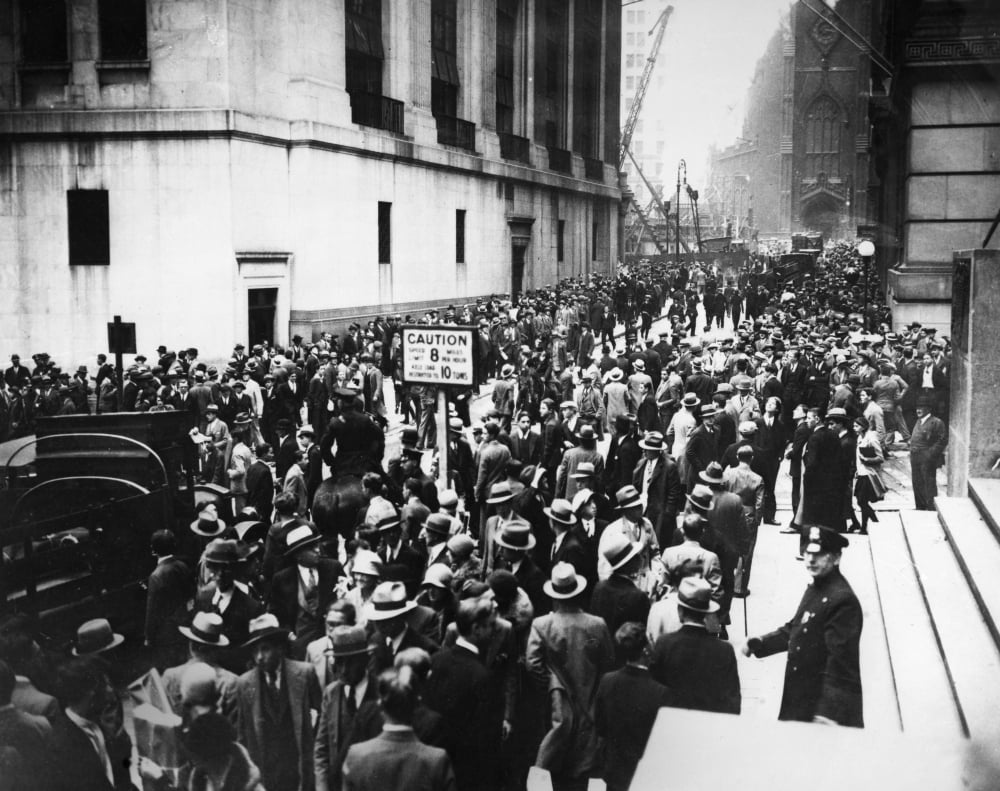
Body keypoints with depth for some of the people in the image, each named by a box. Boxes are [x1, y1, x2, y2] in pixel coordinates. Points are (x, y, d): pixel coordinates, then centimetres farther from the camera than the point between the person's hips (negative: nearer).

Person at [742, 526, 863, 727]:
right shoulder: (815, 588, 9)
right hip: (801, 696, 9)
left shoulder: (843, 599, -20)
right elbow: (794, 630, 18)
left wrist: (828, 711, -23)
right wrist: (758, 644, 4)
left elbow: (840, 661, -22)